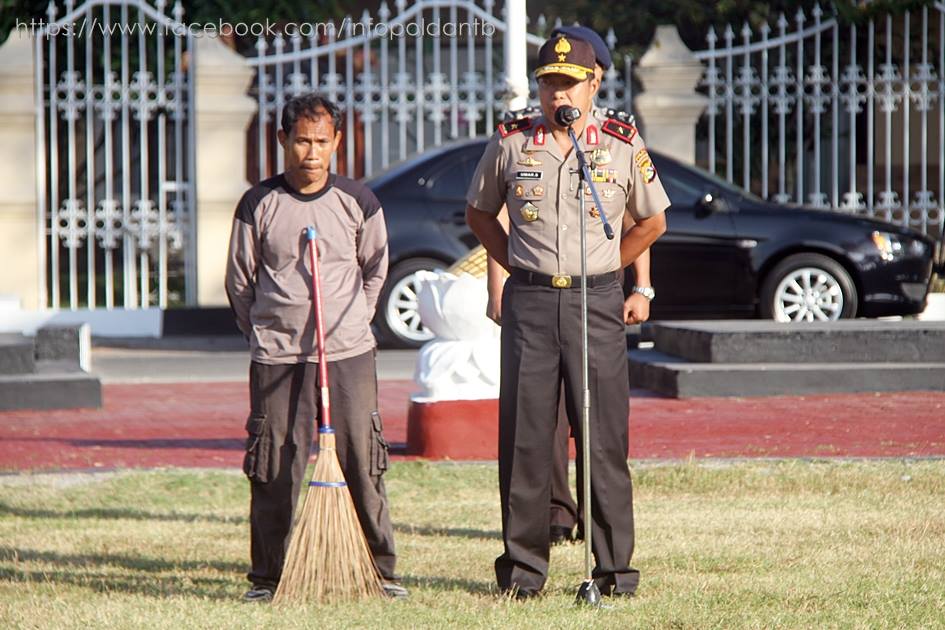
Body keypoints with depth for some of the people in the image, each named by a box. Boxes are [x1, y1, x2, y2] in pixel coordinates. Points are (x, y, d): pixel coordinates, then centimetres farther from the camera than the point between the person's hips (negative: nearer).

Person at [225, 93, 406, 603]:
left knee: (361, 462, -1)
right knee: (274, 470, -1)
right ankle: (268, 577, 7)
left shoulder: (358, 202, 4)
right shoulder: (259, 204, 2)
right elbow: (239, 280, 11)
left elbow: (375, 270, 18)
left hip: (349, 354, 0)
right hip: (275, 358, 0)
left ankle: (378, 571, 7)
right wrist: (263, 331, 10)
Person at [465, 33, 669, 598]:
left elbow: (652, 221, 15)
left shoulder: (623, 145, 4)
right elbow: (480, 212, 19)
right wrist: (516, 266, 8)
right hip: (529, 302, 1)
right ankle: (523, 566, 7)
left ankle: (614, 568, 3)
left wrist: (606, 268, 7)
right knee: (524, 435, 1)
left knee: (605, 439, -2)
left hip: (597, 302, -1)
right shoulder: (511, 143, 5)